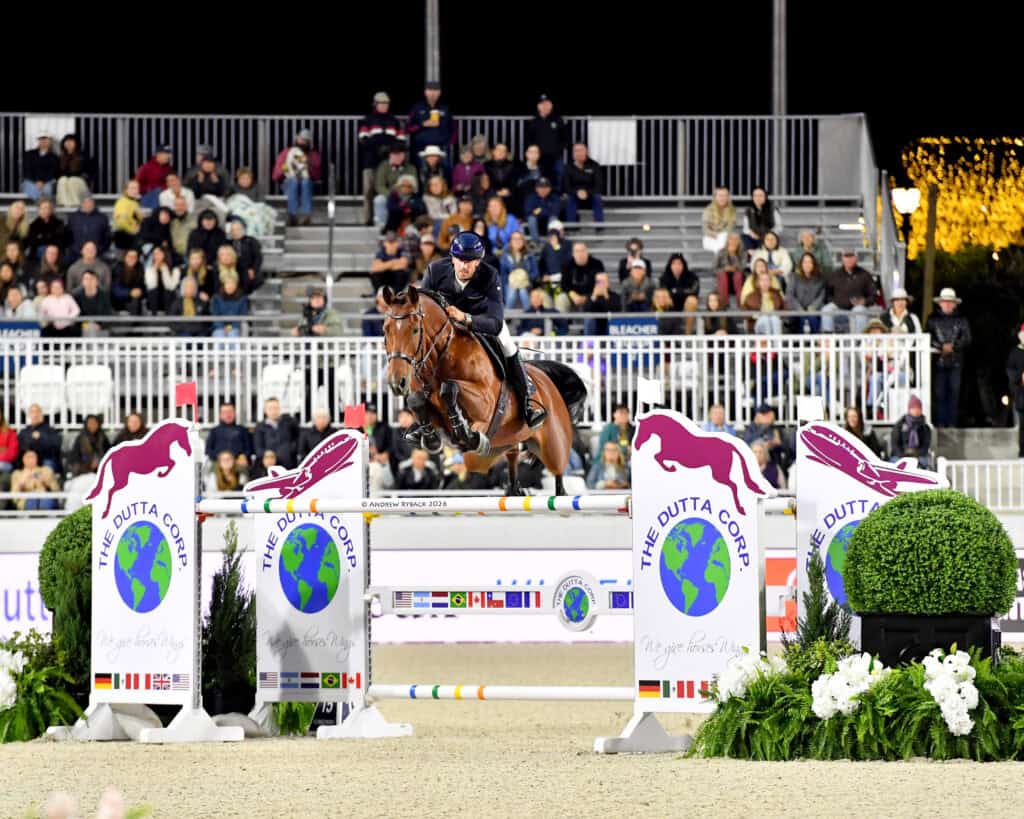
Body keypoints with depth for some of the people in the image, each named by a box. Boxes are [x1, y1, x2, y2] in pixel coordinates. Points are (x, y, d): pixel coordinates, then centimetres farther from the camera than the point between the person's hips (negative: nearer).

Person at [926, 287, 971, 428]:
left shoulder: (961, 320, 6)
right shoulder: (933, 319, 6)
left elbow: (966, 339, 2)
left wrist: (953, 346, -12)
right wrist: (941, 347, -11)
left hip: (956, 362, 0)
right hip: (938, 361, 0)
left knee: (954, 392, 0)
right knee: (939, 393, -1)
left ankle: (952, 422, 4)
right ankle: (940, 422, 2)